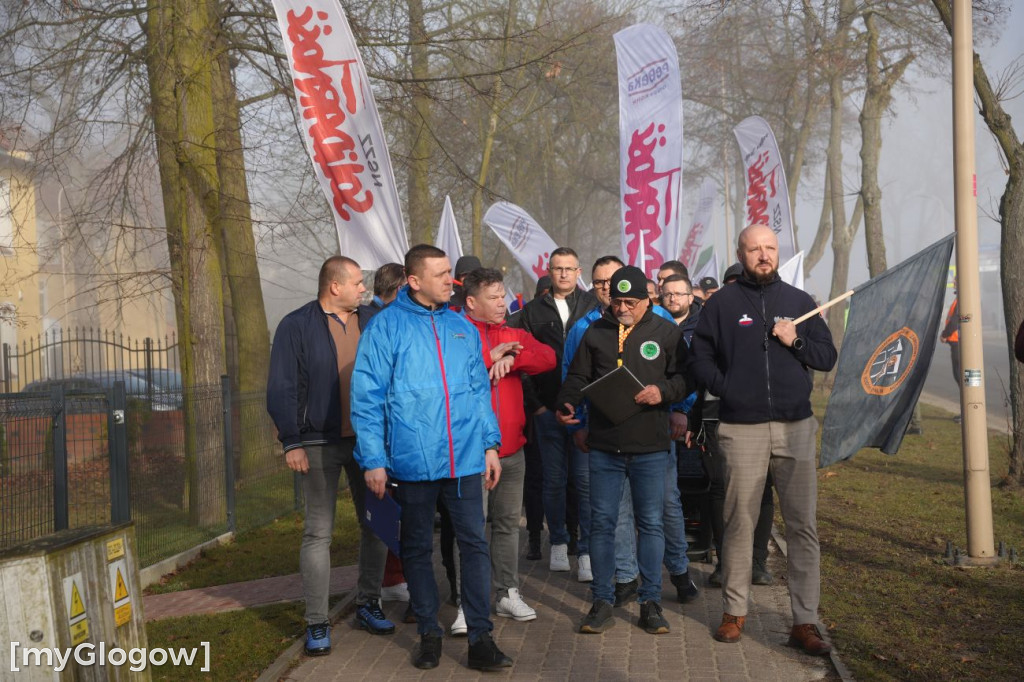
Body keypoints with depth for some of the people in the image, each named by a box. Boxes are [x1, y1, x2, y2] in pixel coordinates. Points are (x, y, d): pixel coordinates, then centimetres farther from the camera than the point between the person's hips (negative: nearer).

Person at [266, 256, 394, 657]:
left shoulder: (373, 322, 8)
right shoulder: (297, 326, -3)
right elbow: (282, 389, -6)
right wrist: (291, 442, -10)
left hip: (369, 440, 4)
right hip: (320, 443, -4)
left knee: (375, 524, 10)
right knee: (318, 532, 0)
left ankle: (368, 604, 25)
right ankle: (317, 623, 6)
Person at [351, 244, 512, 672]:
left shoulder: (462, 327, 8)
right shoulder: (387, 325, -4)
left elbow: (480, 391, 13)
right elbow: (367, 397, -6)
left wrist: (491, 444, 7)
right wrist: (373, 460, -9)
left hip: (465, 459, 3)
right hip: (413, 461, -3)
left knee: (474, 544, 2)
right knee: (417, 549, 10)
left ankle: (480, 637, 9)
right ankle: (429, 633, 24)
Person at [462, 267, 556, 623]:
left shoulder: (513, 335, 14)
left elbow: (547, 357, -1)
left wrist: (511, 359, -15)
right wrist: (490, 356, -18)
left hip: (512, 449, 6)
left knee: (508, 523, 13)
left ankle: (508, 593, 23)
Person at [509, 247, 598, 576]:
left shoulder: (592, 305, 6)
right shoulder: (533, 311, 9)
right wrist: (535, 401, -1)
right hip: (548, 409, 1)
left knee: (586, 479, -3)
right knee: (554, 479, 9)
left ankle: (587, 549, 3)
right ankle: (558, 543, 23)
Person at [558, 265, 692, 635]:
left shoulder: (666, 332, 4)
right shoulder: (595, 333, 8)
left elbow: (685, 377, 5)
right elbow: (577, 377, 10)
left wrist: (664, 391, -15)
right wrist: (566, 405, -9)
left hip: (651, 448, -1)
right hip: (604, 445, 1)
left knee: (651, 522, 5)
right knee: (602, 522, 4)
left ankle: (650, 602, 15)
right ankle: (602, 601, 14)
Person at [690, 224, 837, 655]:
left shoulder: (798, 301, 12)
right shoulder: (721, 304, 5)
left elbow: (828, 356, 12)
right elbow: (700, 359, 5)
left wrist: (797, 341, -6)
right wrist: (725, 388, -10)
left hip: (795, 427, 2)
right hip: (741, 430, -2)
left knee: (803, 526, 0)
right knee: (739, 525, 4)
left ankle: (805, 622, 5)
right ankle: (734, 611, 17)